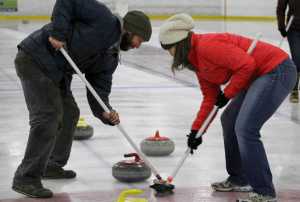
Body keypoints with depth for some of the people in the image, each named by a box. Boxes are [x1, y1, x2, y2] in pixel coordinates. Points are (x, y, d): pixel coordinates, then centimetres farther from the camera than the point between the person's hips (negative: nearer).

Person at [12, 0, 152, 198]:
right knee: (48, 115, -16)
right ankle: (26, 178, -12)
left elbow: (99, 88, 9)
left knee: (69, 113, 19)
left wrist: (105, 112, -9)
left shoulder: (111, 57, 13)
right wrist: (58, 32, -23)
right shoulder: (105, 19, -12)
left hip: (55, 71, 10)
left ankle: (52, 165, 34)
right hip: (35, 59, -10)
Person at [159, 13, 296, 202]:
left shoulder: (206, 46, -19)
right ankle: (239, 180, 30)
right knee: (229, 120, 19)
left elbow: (246, 65, -24)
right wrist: (196, 130, 14)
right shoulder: (196, 59, 13)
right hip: (260, 76, 11)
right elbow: (210, 97, 18)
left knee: (245, 128, -16)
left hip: (277, 71, -11)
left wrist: (227, 94, -12)